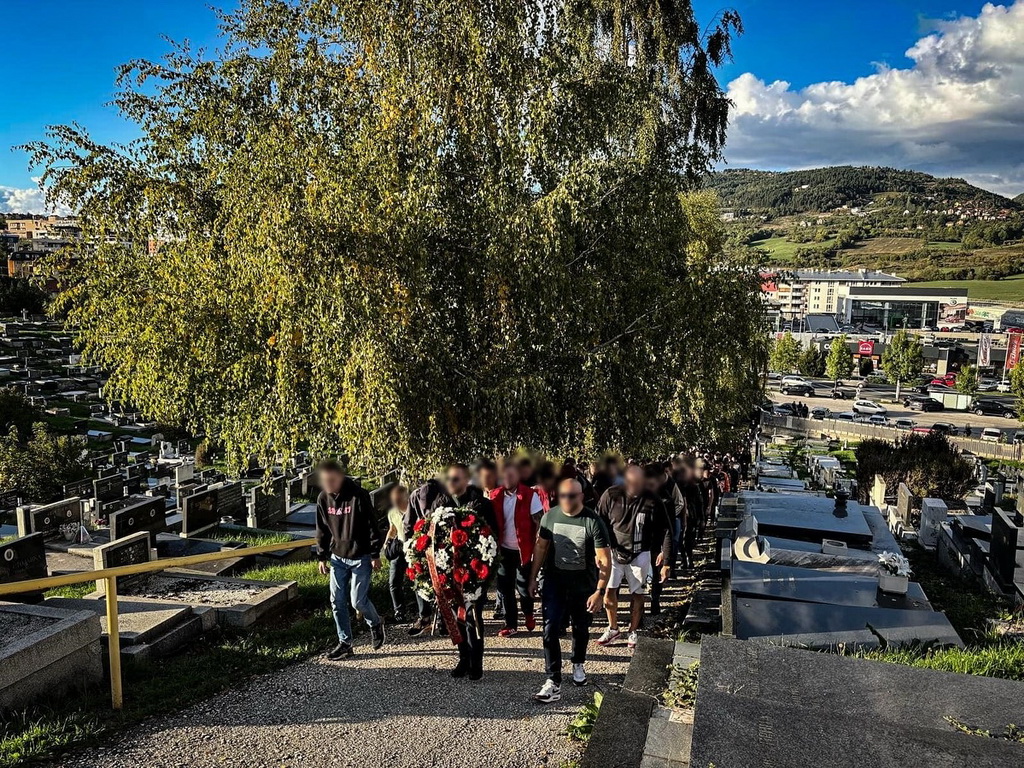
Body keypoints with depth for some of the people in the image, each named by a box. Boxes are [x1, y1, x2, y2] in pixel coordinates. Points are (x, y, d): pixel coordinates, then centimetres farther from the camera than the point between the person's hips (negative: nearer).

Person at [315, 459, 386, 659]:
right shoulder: (323, 499, -1)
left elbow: (372, 526, -12)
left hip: (360, 557, -5)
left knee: (358, 600, -3)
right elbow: (322, 530, 10)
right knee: (337, 601, 5)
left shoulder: (358, 495, -17)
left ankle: (375, 624, 28)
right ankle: (344, 643, 20)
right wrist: (322, 557, 10)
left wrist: (375, 555, -11)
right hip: (337, 558, 5)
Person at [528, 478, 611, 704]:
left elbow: (605, 560, -15)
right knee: (550, 631, -7)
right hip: (554, 584, 1)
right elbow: (541, 547, 5)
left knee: (581, 629, 17)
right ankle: (554, 682, 0)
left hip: (583, 586, -1)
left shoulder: (592, 522, -17)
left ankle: (578, 664, 44)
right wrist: (533, 578, 7)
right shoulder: (550, 516, -7)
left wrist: (600, 592, -20)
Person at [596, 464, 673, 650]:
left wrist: (666, 561, -10)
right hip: (614, 551, 1)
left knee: (637, 594, 7)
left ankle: (633, 633, 27)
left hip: (639, 554, -1)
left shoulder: (653, 501, -15)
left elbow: (665, 532, -8)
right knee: (609, 591, 1)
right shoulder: (611, 495, -13)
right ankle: (613, 629, 24)